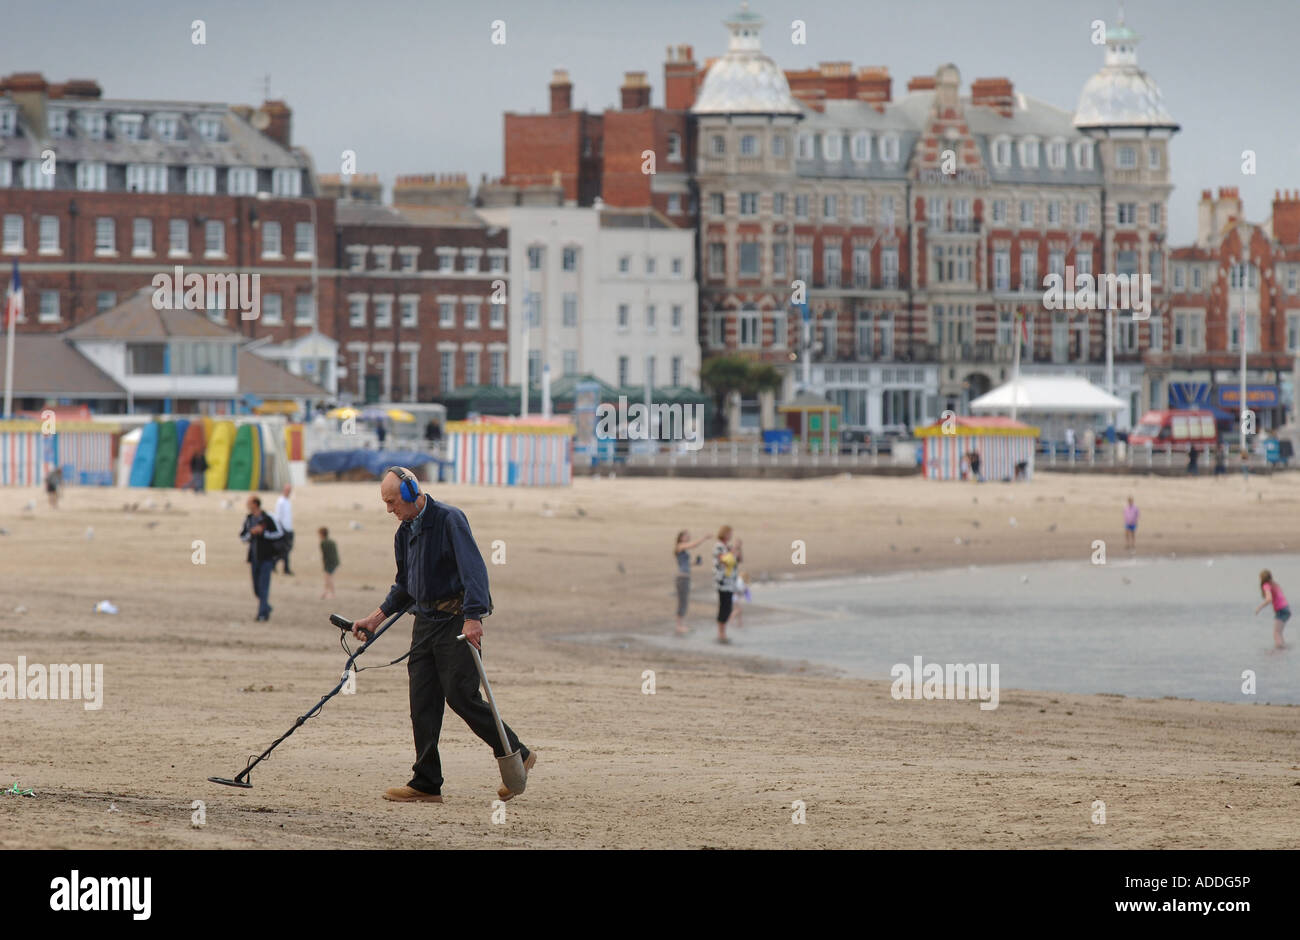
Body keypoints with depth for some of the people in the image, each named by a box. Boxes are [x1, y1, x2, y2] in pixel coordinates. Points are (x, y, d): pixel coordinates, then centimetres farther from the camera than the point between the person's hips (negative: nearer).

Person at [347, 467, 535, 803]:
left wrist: (473, 618, -33)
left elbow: (473, 568, -23)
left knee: (461, 695, -12)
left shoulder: (449, 519, -13)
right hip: (425, 621, 8)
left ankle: (517, 755, 3)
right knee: (423, 702, 3)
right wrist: (376, 618, 16)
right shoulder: (405, 533, 14)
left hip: (457, 621, -8)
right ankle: (426, 784, 5)